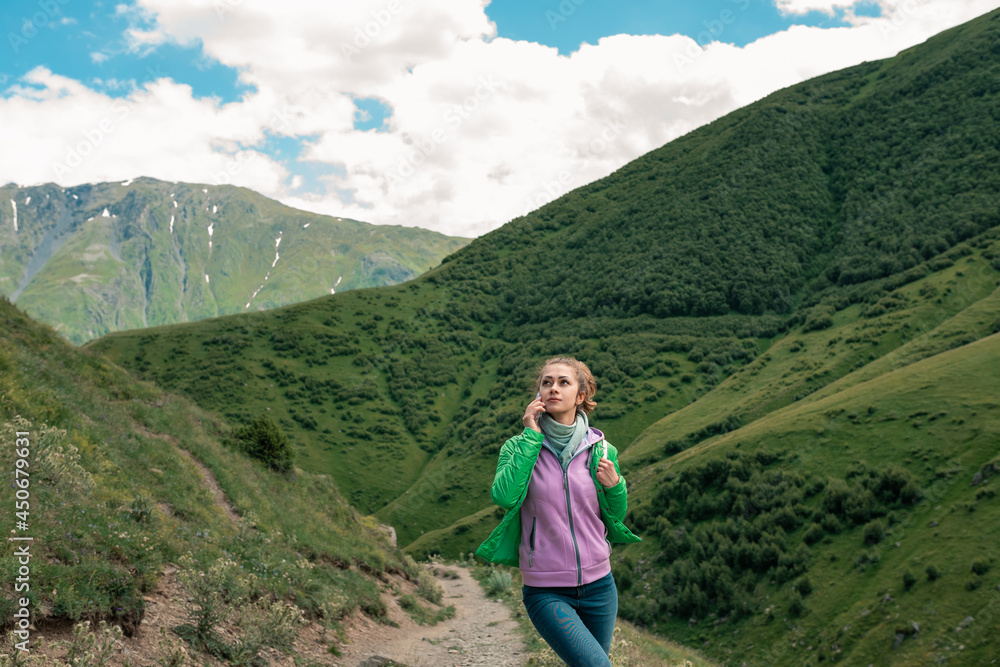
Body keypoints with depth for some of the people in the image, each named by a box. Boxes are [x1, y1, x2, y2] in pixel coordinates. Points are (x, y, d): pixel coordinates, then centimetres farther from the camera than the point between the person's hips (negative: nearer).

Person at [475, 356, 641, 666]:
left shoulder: (601, 451, 2)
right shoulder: (519, 447, -3)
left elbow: (614, 522, 12)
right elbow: (503, 495, -24)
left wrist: (614, 487, -9)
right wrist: (531, 436, -16)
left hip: (598, 585, 3)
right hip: (546, 591, -3)